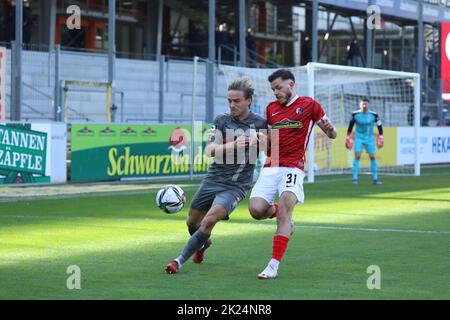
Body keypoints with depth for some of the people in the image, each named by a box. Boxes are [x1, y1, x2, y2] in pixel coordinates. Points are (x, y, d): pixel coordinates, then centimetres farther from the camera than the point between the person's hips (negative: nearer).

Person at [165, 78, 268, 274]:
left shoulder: (260, 124, -2)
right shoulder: (222, 121, 2)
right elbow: (210, 150, -11)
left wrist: (263, 141, -24)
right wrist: (233, 145, -29)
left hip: (235, 186, -4)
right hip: (213, 179, 4)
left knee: (209, 220, -23)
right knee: (192, 222, 13)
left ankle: (180, 260, -12)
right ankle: (203, 244, 48)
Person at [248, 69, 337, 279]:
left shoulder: (309, 105, 4)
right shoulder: (271, 108, 17)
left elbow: (332, 135, 7)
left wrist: (329, 128, -17)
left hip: (293, 167, -4)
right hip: (270, 167, 4)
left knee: (284, 210, -24)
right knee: (256, 209, -15)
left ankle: (274, 266, -22)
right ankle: (278, 213, 22)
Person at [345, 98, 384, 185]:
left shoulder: (373, 115, -10)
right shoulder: (355, 114, -10)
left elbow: (379, 125, 3)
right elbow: (350, 126, 5)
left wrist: (381, 137, 1)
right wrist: (348, 137, 6)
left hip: (369, 138, 1)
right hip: (359, 138, -1)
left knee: (372, 157, 1)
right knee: (357, 156, -12)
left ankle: (375, 179, 9)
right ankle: (355, 179, -9)